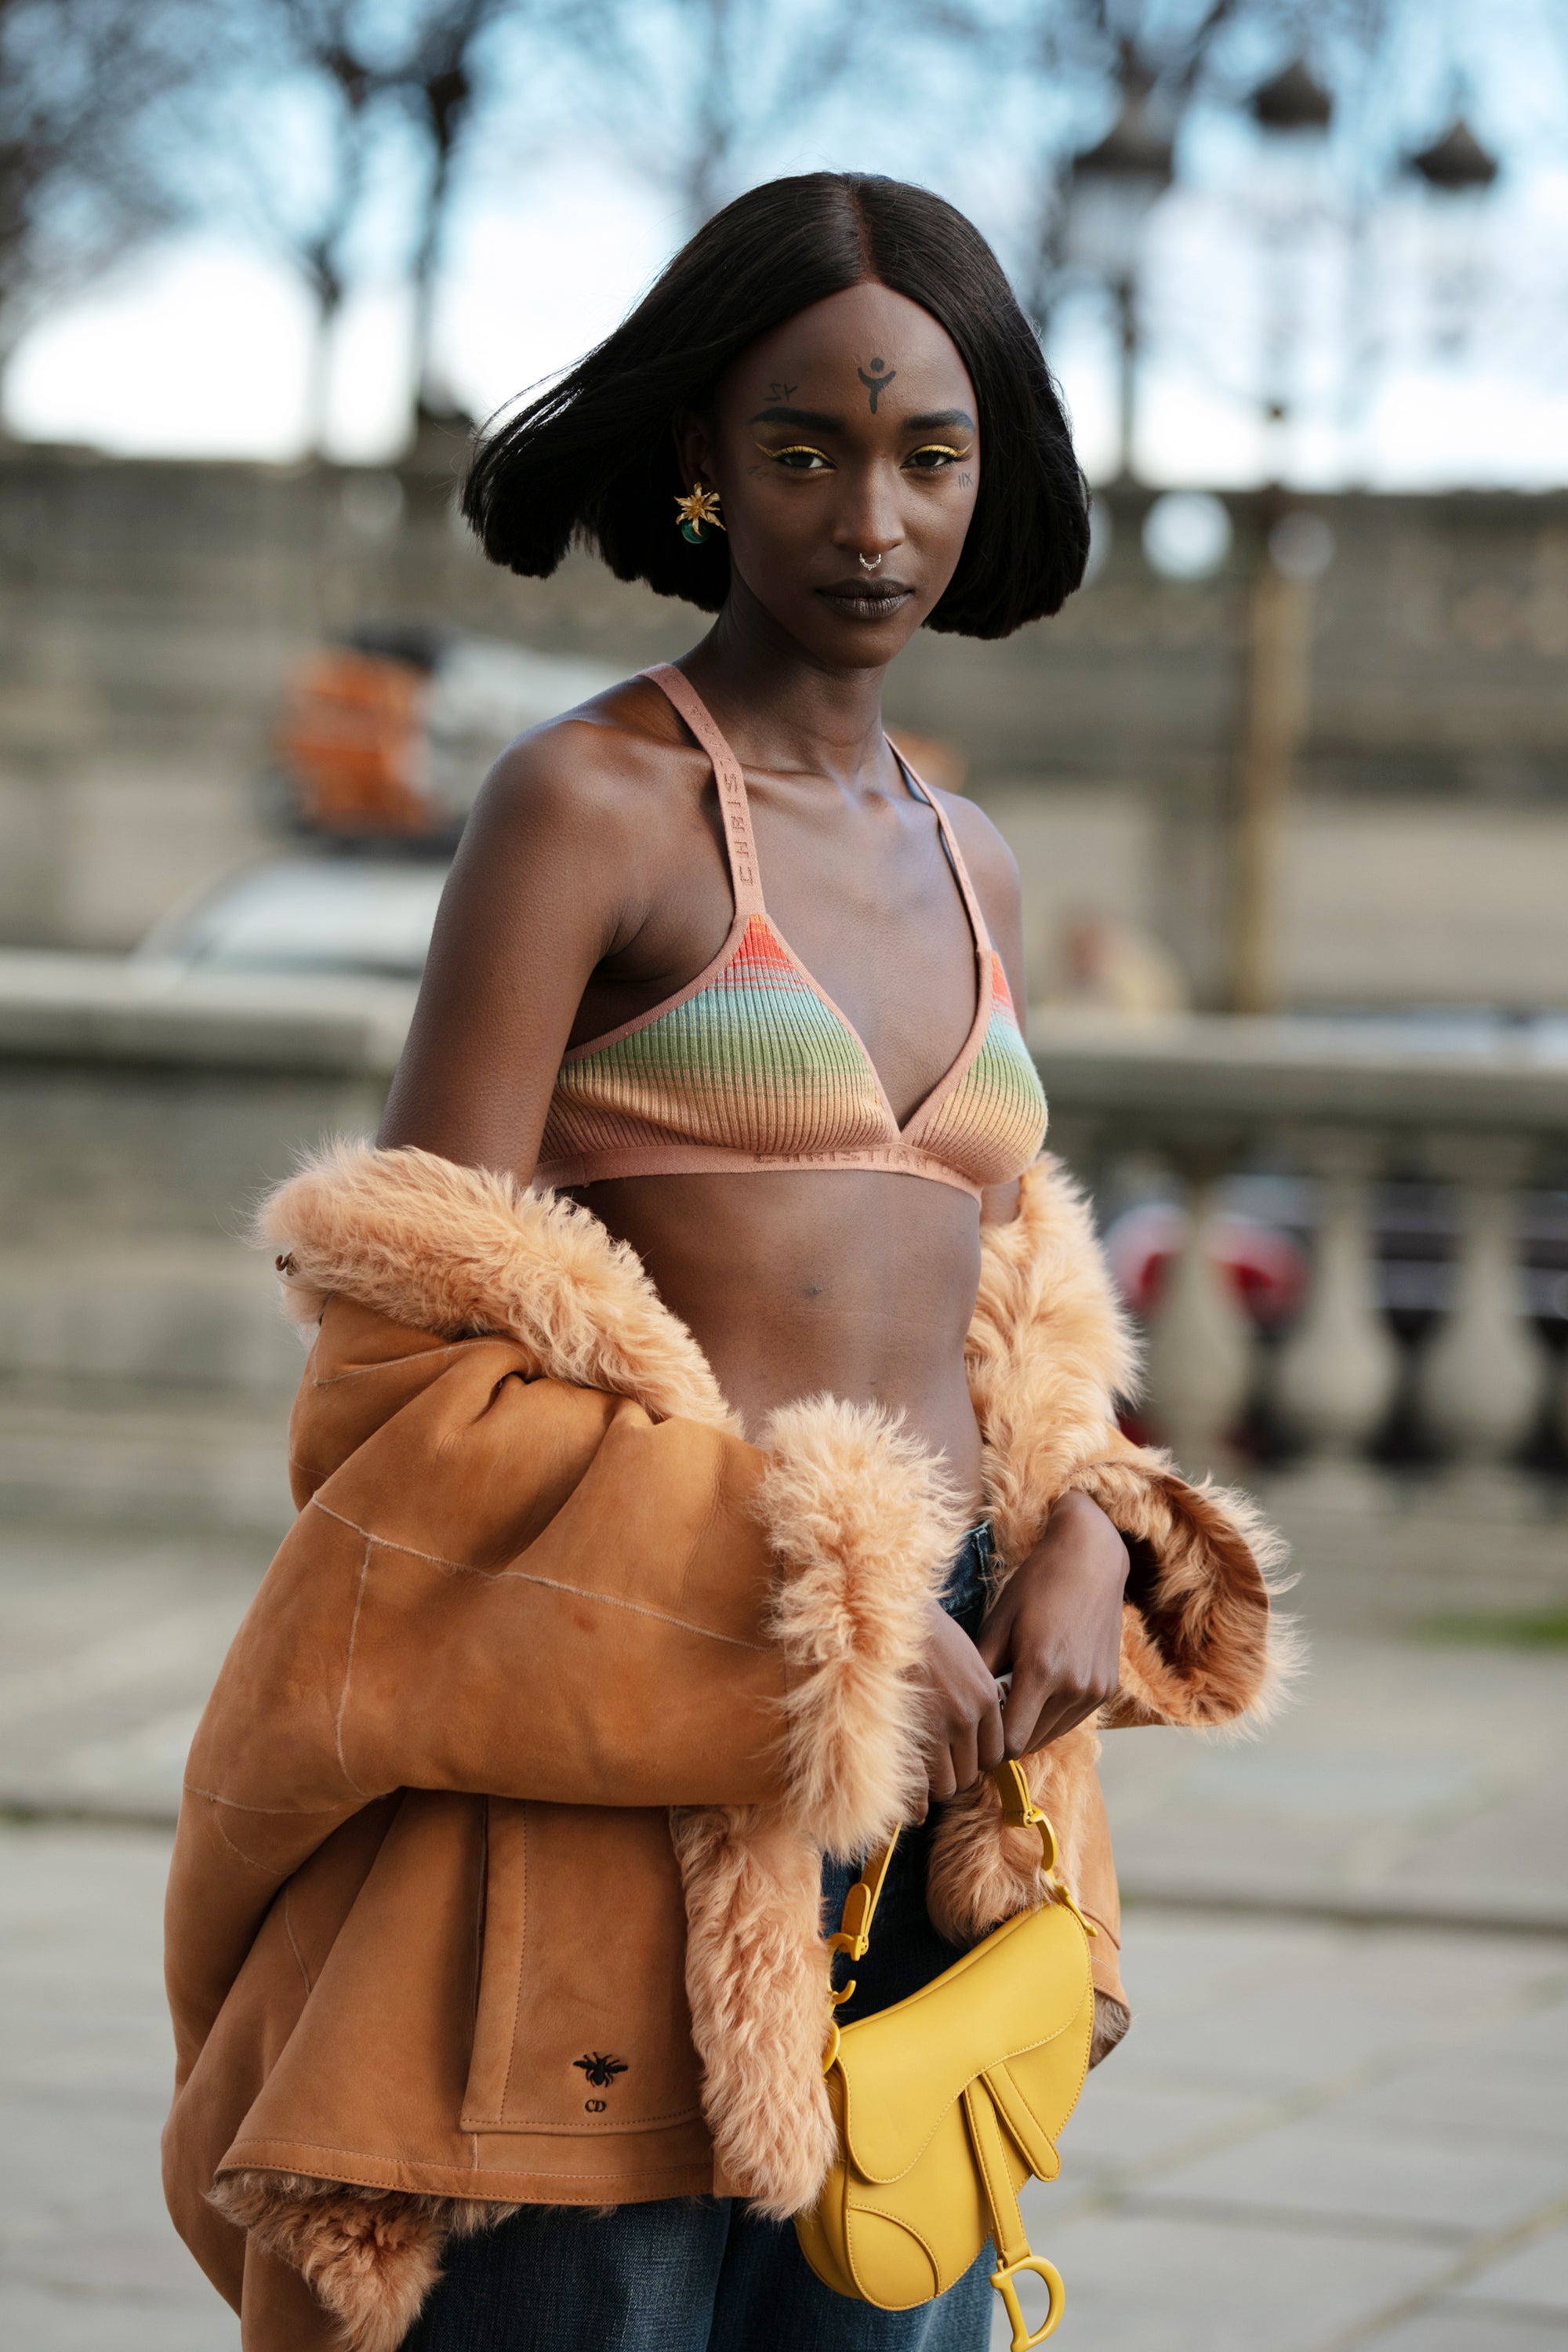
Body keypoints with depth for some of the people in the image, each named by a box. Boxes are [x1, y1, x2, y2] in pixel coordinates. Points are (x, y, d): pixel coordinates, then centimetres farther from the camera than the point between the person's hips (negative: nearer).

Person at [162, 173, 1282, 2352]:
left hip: (927, 1756, 6)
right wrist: (819, 1628, -14)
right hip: (645, 1753, -6)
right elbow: (420, 1339, -9)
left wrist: (1080, 1549, 1)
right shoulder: (585, 805, -4)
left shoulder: (965, 862, 16)